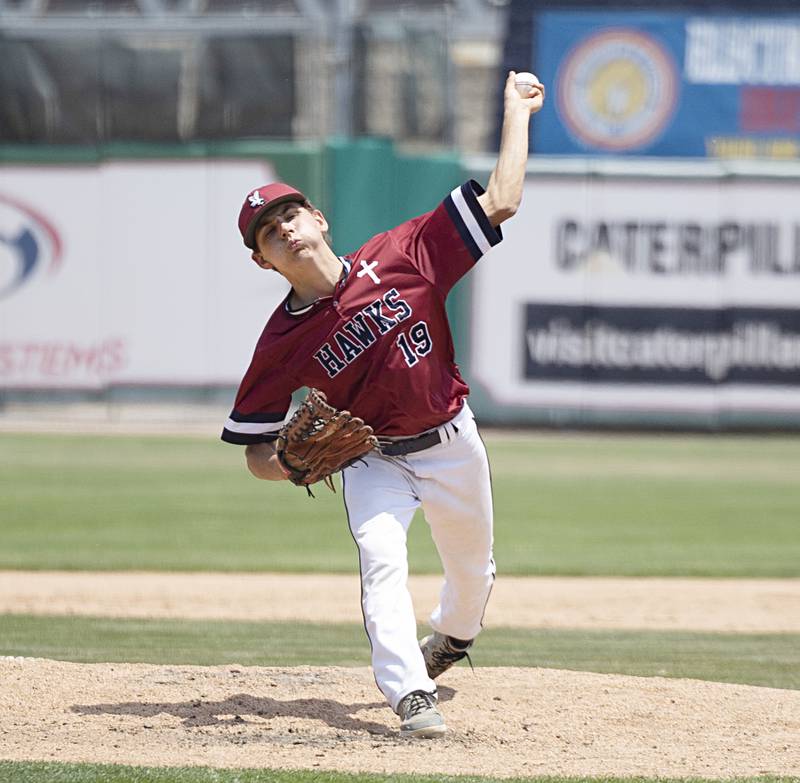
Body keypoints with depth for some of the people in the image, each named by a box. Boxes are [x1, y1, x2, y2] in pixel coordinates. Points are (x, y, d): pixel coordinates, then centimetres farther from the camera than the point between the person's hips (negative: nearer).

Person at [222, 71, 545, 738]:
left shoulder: (400, 258, -18)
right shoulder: (283, 341, -16)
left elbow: (499, 202, -17)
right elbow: (256, 452, -9)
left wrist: (516, 113, -16)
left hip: (453, 446, 2)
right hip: (373, 459, -1)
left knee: (472, 573, 19)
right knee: (382, 559, -28)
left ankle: (451, 636, 53)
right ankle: (412, 697, -33)